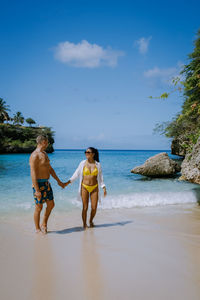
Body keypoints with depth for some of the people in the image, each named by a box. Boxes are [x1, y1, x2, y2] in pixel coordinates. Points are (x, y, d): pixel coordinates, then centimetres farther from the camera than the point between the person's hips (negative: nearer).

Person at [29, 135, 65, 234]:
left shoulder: (44, 154, 13)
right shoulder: (35, 155, -17)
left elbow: (50, 169, 22)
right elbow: (33, 174, -21)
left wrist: (58, 181, 24)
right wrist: (37, 190, -24)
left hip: (46, 183, 9)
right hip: (39, 184, -9)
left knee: (51, 204, 13)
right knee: (39, 207, 3)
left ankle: (44, 225, 28)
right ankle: (37, 229, 19)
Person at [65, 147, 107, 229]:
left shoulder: (98, 164, 1)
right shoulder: (83, 163, -2)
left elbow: (100, 177, 7)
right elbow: (76, 174, 3)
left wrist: (104, 187, 0)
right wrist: (68, 182, -1)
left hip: (94, 188, 1)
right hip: (85, 187, -1)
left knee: (94, 208, 2)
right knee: (85, 207, -2)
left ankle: (91, 221, 31)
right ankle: (84, 224, 18)